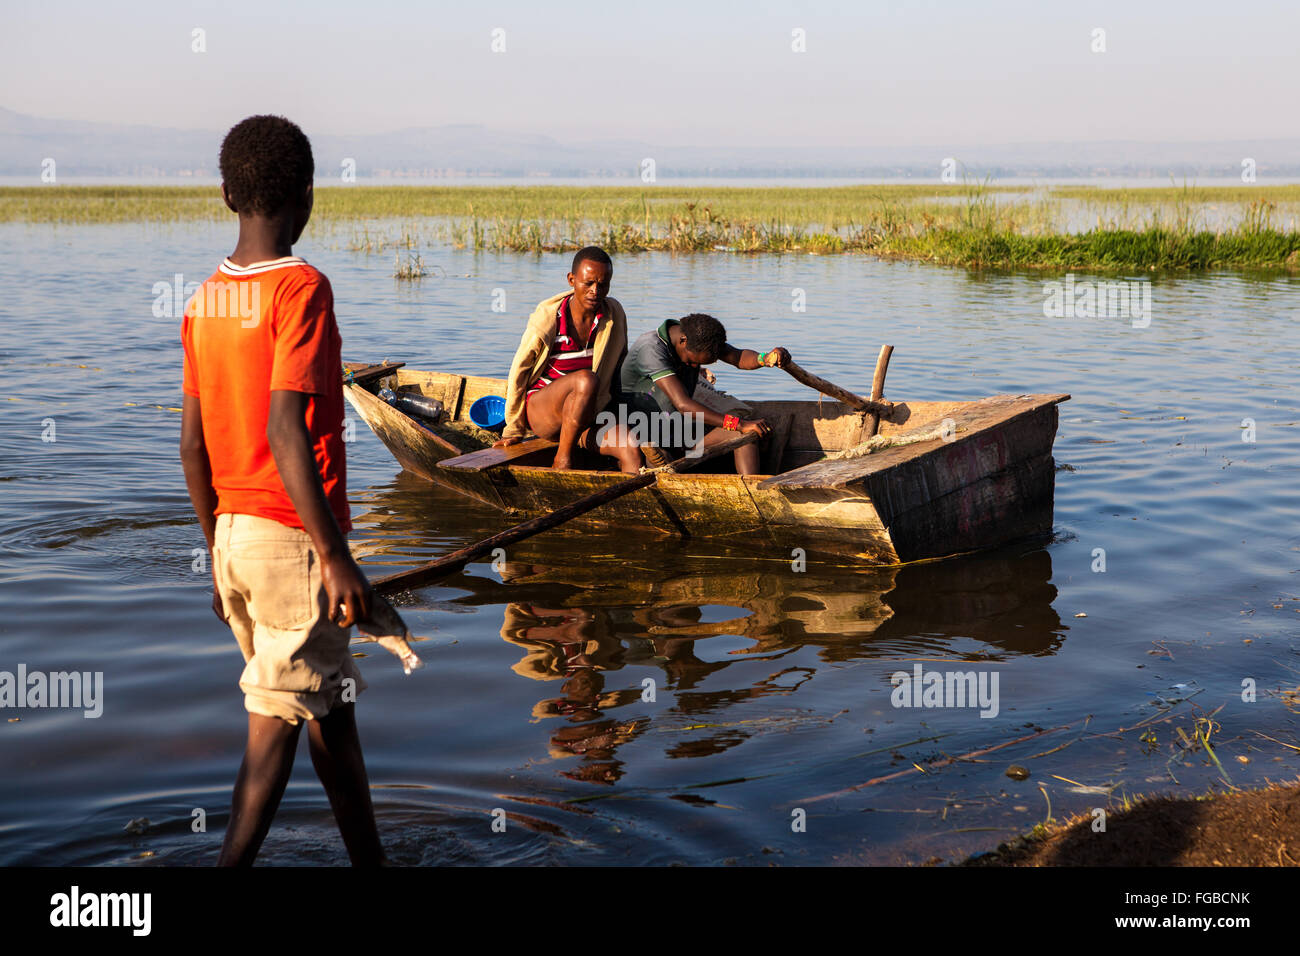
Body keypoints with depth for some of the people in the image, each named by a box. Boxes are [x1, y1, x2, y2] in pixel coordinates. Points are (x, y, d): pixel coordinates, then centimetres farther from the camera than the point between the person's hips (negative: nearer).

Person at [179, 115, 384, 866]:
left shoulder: (206, 299, 8)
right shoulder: (300, 288, -14)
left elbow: (193, 445, 10)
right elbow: (287, 436, -22)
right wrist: (335, 556, -19)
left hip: (233, 531, 8)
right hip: (293, 537, -8)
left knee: (331, 703, 17)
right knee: (279, 719, -1)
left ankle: (371, 859, 28)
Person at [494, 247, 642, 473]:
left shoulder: (615, 314, -1)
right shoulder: (548, 317, -14)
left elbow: (620, 365, 16)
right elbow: (519, 370, -4)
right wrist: (513, 431, 2)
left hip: (588, 416, 4)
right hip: (539, 410, -4)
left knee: (632, 450, -25)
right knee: (586, 379, -35)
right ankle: (562, 460, -20)